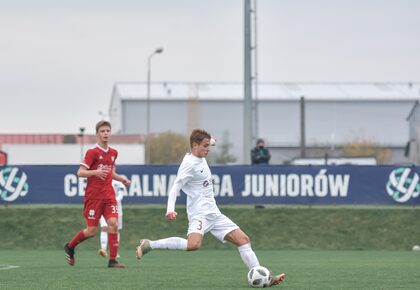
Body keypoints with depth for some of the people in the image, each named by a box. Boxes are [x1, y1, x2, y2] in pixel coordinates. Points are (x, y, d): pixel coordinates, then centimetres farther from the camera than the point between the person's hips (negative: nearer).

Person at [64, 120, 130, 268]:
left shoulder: (113, 153, 12)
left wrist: (121, 178, 9)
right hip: (93, 196, -5)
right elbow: (80, 172, -11)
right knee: (92, 231, -2)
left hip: (109, 195, 5)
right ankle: (69, 247, 25)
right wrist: (95, 172, -28)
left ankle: (112, 260, -11)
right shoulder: (92, 152, -8)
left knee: (113, 223, -13)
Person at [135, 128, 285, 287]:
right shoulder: (189, 164, -13)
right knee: (193, 244, -34)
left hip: (213, 214, 10)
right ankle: (148, 245, -22)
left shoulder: (201, 159, 13)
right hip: (199, 213, -10)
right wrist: (170, 209, -31)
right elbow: (175, 187, -18)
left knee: (243, 240, 4)